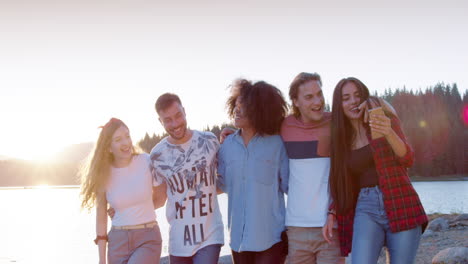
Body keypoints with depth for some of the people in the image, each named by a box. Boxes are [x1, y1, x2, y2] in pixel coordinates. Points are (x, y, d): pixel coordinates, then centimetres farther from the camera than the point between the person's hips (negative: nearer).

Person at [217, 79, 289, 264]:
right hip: (239, 236, 4)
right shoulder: (228, 145, 5)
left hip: (271, 236, -4)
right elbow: (225, 185, 10)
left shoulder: (276, 144, -6)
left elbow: (289, 185, -4)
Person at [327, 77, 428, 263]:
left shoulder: (387, 120, 2)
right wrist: (332, 213, 0)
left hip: (401, 206, -2)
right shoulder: (341, 139, 10)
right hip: (366, 209, 2)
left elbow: (407, 159, -13)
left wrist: (388, 133, -31)